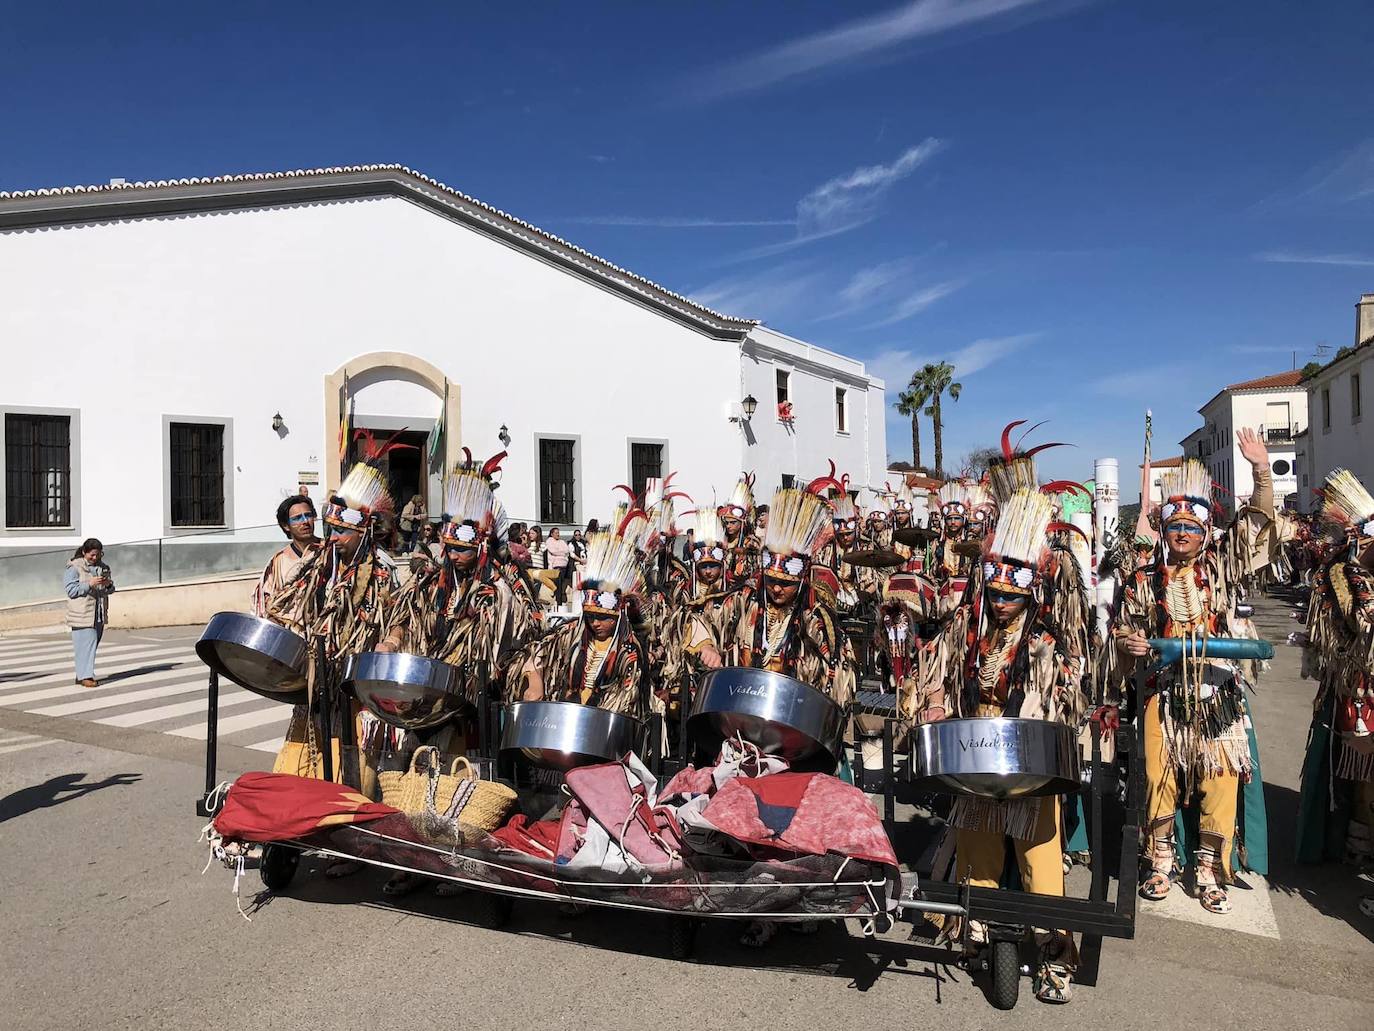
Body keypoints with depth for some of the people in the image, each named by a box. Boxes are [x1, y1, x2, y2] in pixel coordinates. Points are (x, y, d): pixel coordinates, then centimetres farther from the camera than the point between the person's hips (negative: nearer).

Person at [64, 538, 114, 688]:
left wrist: (109, 584, -4)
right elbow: (71, 590, -12)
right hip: (82, 613, -6)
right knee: (86, 644, -11)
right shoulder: (74, 568, -6)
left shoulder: (102, 567, 13)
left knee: (93, 644, 9)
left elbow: (110, 591, 18)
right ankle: (85, 676, -8)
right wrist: (89, 584, -23)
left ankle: (81, 675, 17)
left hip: (99, 614, 6)